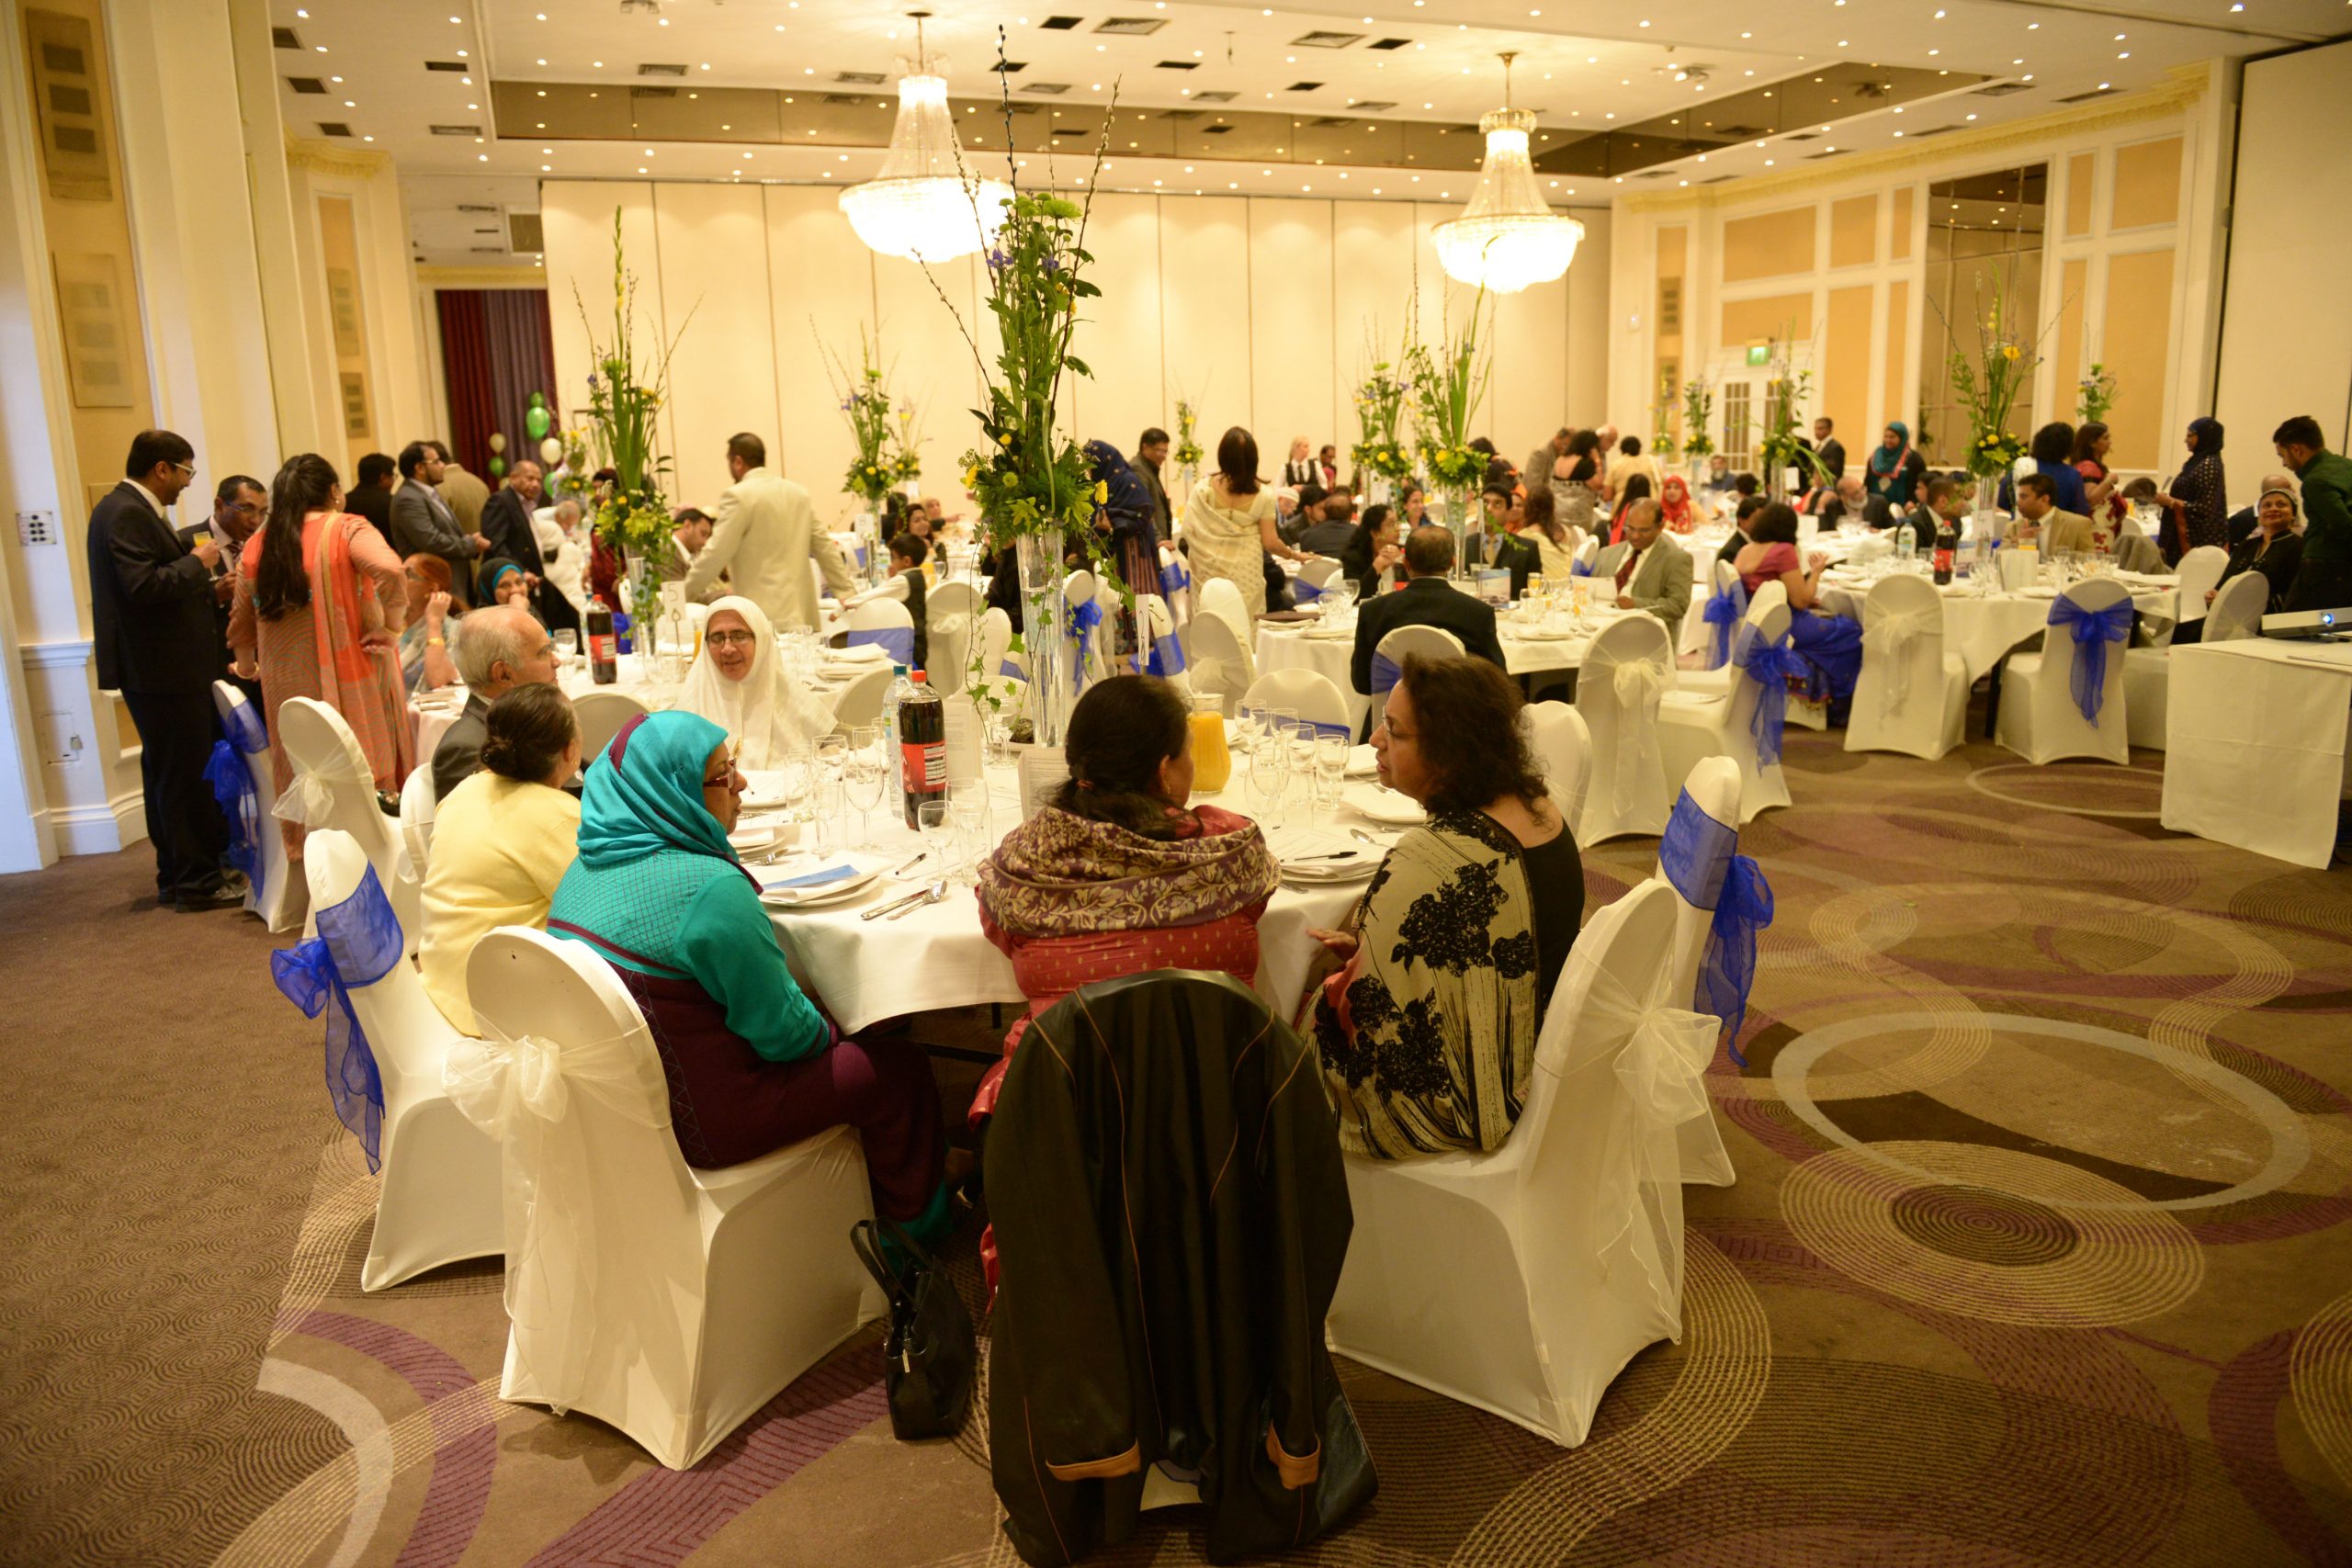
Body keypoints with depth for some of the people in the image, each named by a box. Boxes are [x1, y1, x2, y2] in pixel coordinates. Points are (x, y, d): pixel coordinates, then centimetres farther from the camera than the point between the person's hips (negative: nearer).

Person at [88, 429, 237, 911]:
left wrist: (203, 583, 13)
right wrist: (196, 562, -14)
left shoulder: (126, 508, 16)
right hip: (163, 669, -11)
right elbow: (143, 587, -25)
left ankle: (174, 877, 25)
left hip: (156, 668, 11)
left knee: (167, 774, 16)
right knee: (186, 775, -6)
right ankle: (197, 883, -1)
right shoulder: (128, 513, -17)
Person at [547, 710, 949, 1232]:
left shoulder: (585, 869, 0)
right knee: (898, 1068, 7)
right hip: (697, 1125, -9)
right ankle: (917, 1217, 31)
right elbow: (783, 1029, -20)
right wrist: (827, 1033, 2)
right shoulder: (710, 888, -29)